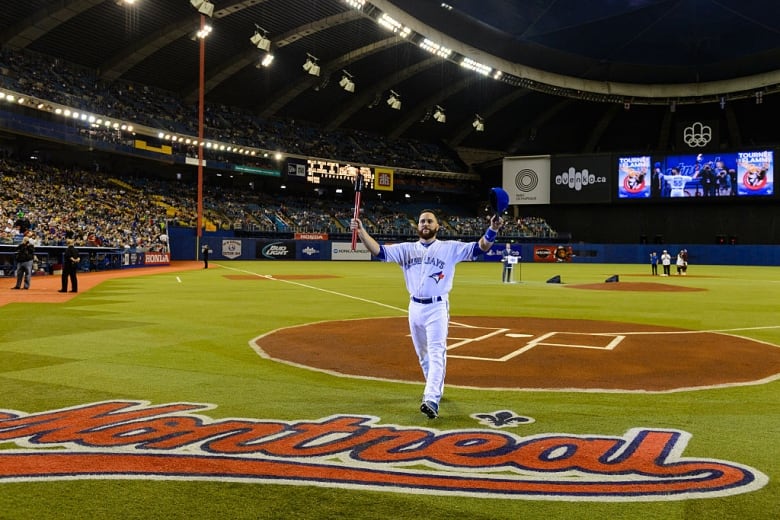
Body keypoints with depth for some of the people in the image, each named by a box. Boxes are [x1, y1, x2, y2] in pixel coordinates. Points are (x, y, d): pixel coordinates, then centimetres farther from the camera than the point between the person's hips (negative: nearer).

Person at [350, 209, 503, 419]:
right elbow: (379, 251, -3)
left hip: (437, 307, -5)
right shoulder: (406, 249, 7)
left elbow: (480, 247, -10)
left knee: (436, 353, -13)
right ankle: (435, 389, 35)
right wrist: (361, 231, -17)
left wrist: (493, 229, -28)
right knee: (423, 354, 16)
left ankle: (432, 400, -21)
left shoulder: (450, 248, -1)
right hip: (415, 307, 5)